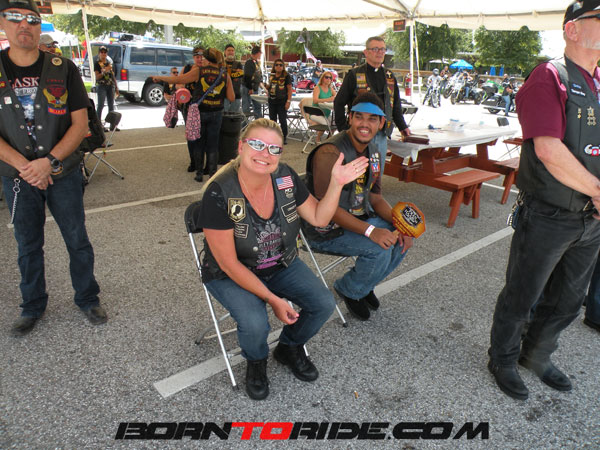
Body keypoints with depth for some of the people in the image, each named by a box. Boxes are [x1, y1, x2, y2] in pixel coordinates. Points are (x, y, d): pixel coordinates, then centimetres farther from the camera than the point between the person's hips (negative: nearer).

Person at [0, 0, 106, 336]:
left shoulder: (64, 69, -4)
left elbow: (80, 124, -7)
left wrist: (49, 162, -17)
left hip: (64, 173, -1)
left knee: (78, 240, 7)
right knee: (28, 246, 13)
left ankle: (88, 298, 26)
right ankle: (33, 306, 31)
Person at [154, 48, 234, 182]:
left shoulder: (199, 71, -5)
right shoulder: (225, 75, 0)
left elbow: (177, 79, -4)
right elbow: (231, 98, -2)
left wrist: (159, 78, 10)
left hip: (199, 112, -1)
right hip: (216, 114, 1)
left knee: (198, 143, 12)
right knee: (212, 145, 9)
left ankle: (199, 173, 15)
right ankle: (213, 174, 8)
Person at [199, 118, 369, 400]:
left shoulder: (285, 177, -11)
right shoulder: (219, 194, -26)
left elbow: (319, 218, 0)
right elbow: (229, 263, -21)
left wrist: (337, 183, -16)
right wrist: (272, 299, -23)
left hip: (281, 265, 5)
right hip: (232, 275, -4)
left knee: (324, 304, -13)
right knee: (255, 324, -30)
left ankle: (289, 348, 20)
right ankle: (256, 362, 9)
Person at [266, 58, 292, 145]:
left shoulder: (286, 76, -5)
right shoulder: (271, 76, 11)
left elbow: (289, 89, -7)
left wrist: (288, 101, -14)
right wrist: (267, 87, 0)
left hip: (282, 102, -5)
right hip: (272, 101, 6)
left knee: (283, 120, -3)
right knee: (272, 120, 11)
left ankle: (284, 137, 8)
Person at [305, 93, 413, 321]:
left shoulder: (373, 152, 5)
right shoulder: (330, 152, -24)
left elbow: (375, 197, 9)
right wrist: (370, 231, -32)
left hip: (358, 219, 9)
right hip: (326, 230, -8)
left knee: (402, 238, -1)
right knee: (380, 249, -24)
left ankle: (363, 284, 19)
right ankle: (348, 289, 6)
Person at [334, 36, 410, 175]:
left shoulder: (390, 77, 13)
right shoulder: (354, 75, -3)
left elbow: (396, 105, 22)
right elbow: (339, 103, -1)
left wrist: (402, 127, 17)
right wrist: (343, 129, -6)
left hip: (381, 135, 5)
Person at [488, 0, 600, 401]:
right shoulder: (549, 78, -11)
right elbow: (549, 151, -22)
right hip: (548, 217, -7)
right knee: (522, 297, 9)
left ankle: (537, 355, 42)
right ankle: (503, 360, 32)